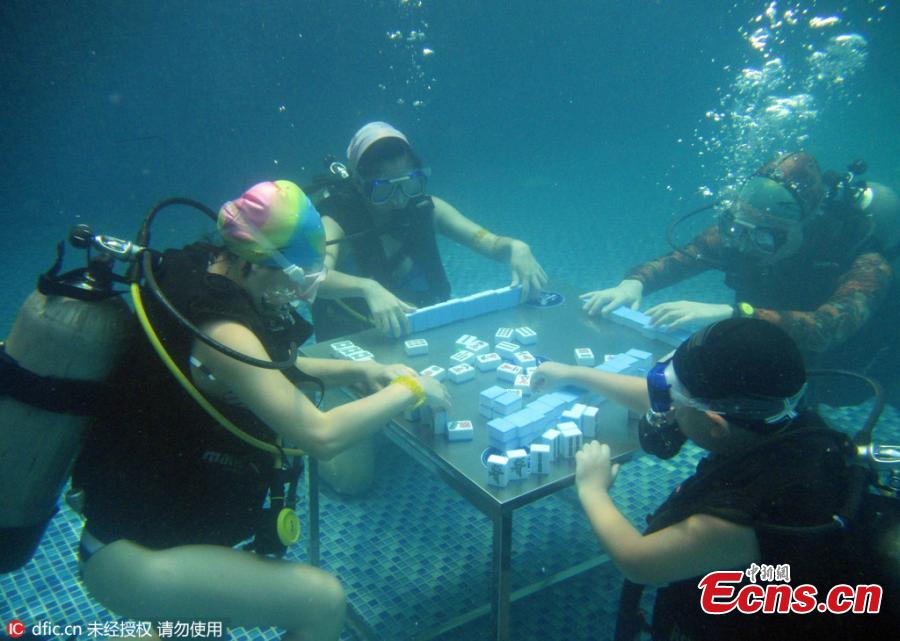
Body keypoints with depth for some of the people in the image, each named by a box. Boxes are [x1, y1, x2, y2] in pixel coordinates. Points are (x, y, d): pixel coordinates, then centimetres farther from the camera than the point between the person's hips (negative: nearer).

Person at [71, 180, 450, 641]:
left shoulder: (205, 270, -2)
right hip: (128, 556, -10)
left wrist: (358, 370, 0)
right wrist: (408, 389, -17)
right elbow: (321, 435, -32)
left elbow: (270, 369, 13)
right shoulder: (222, 333, -29)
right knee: (322, 600, -13)